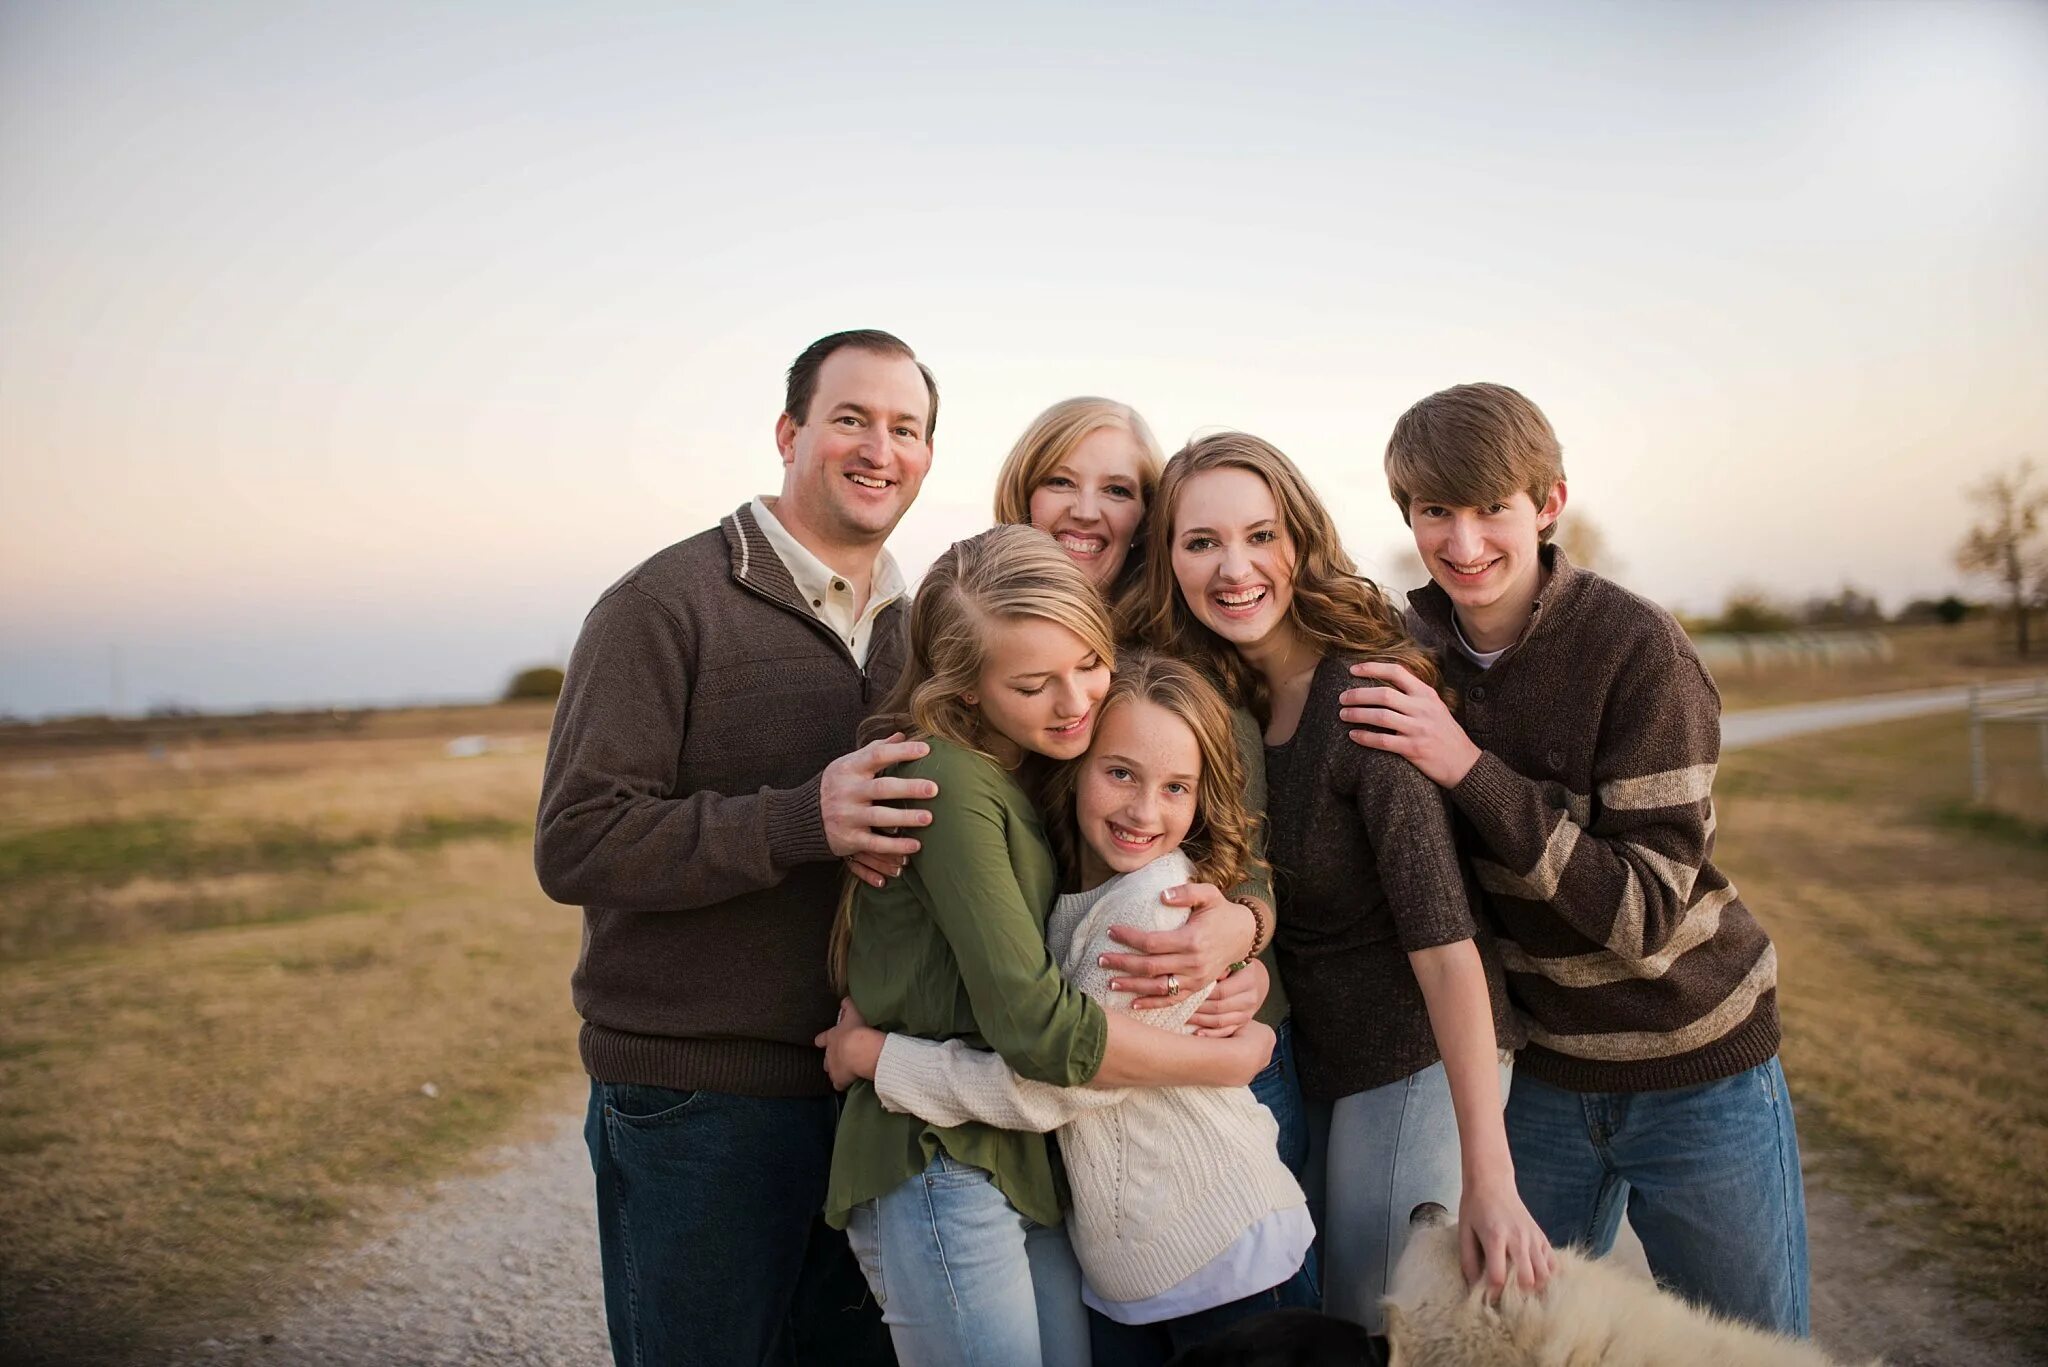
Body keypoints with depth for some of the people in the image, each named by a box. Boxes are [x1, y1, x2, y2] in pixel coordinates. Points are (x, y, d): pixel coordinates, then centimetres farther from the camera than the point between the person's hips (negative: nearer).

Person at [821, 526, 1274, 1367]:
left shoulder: (1043, 768, 9)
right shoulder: (949, 782, -17)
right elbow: (1037, 1027, -22)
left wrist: (1240, 920, -12)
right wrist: (1231, 1058, -11)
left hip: (1034, 1162, 8)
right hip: (942, 1170, -8)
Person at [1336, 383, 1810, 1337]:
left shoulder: (1635, 645, -20)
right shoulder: (1414, 651, -6)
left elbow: (1647, 913, -23)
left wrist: (1469, 769, -29)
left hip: (1699, 1071, -3)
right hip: (1541, 1071, 4)